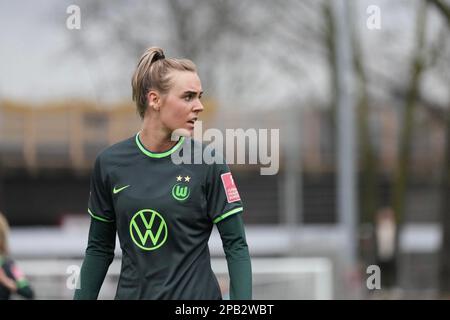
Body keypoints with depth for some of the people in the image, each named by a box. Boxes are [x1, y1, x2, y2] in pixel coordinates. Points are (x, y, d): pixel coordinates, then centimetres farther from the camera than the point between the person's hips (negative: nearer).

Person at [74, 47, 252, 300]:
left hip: (195, 293, -2)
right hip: (131, 292, 2)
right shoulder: (109, 163, 0)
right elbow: (99, 248, 8)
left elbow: (236, 246, -7)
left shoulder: (207, 163, -7)